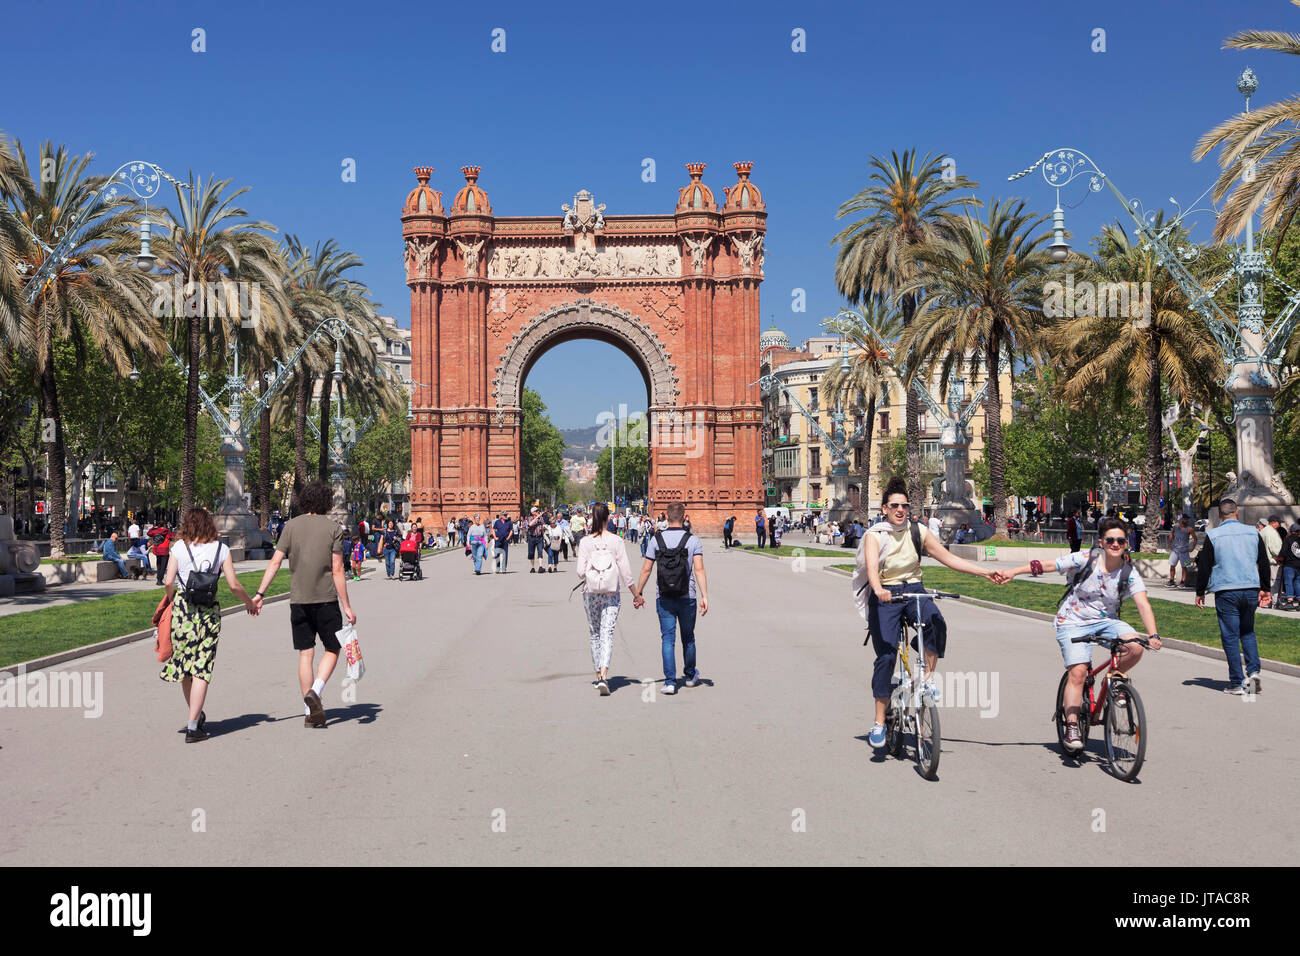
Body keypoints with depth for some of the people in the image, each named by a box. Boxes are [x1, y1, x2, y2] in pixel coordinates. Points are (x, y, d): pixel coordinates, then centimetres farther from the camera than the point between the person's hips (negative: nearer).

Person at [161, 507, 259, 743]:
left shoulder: (179, 547, 1)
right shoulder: (220, 548, 4)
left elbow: (169, 582, -6)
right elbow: (233, 584, 0)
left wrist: (169, 600, 15)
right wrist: (249, 602, 17)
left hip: (182, 608, 0)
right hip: (209, 610, 0)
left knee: (183, 664, 16)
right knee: (201, 669, 2)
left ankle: (197, 715, 27)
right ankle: (193, 726, 0)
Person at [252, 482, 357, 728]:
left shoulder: (291, 526, 4)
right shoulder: (333, 528, -4)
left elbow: (275, 562, -2)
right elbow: (337, 571, -7)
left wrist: (259, 593, 2)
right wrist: (346, 606, -4)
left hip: (298, 599, 3)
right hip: (326, 598, -3)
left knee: (305, 653, 8)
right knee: (332, 649, 12)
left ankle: (311, 712, 8)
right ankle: (315, 690, -10)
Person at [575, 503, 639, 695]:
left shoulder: (585, 542, -5)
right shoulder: (616, 541, -5)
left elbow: (580, 572, -6)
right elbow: (625, 571, -4)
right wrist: (635, 594, 6)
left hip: (590, 593, 1)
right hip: (611, 593, -1)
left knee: (594, 634, 15)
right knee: (607, 633, -4)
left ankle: (598, 674, 23)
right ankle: (604, 674, -21)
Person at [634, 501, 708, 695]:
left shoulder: (656, 539, -3)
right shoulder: (693, 540, -5)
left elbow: (646, 570, -2)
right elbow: (699, 570, -14)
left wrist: (638, 594, 8)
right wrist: (704, 596, -16)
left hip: (664, 599, 0)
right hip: (687, 598, 0)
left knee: (668, 639, 1)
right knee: (688, 638, 16)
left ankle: (670, 681, -9)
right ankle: (690, 676, 34)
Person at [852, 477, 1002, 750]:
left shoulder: (918, 531, 5)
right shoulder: (874, 535, -5)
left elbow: (949, 558, 5)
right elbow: (871, 567, -22)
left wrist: (985, 573, -4)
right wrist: (878, 590, -43)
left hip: (913, 589, 2)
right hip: (884, 596, -2)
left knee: (937, 623, -31)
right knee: (886, 656, -12)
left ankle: (929, 678, -11)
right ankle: (879, 722, -3)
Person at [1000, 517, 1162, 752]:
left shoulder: (1129, 573, -8)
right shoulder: (1085, 560, -13)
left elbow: (1143, 605, -18)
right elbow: (1044, 566, -9)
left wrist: (1153, 635, -33)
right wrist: (1012, 572, -12)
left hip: (1106, 621, 3)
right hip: (1074, 623, -3)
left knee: (1135, 647, -25)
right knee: (1078, 671, -20)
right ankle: (1071, 726, -10)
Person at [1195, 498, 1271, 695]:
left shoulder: (1213, 535, -3)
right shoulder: (1253, 533, 6)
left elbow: (1204, 566, -2)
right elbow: (1264, 563, 12)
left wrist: (1200, 592, 7)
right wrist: (1264, 589, 22)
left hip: (1226, 592, -3)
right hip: (1251, 590, 4)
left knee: (1230, 636, 2)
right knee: (1247, 632, 19)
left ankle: (1237, 682, 2)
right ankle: (1253, 671, 2)